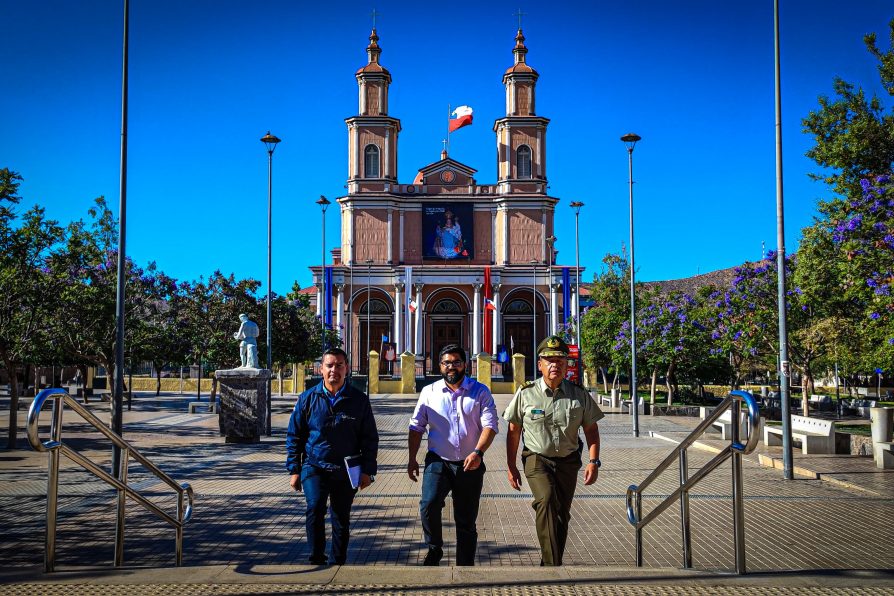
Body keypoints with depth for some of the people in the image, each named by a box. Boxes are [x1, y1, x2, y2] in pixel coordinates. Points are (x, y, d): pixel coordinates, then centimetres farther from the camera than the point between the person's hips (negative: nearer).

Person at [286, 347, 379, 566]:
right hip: (314, 468, -1)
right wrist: (294, 470, 3)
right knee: (315, 509, -21)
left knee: (341, 519, 10)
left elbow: (370, 438, 5)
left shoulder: (359, 400, 1)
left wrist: (367, 470, -1)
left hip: (347, 471, 1)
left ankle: (339, 563, 25)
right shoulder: (308, 398, 1)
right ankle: (317, 560, -9)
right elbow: (294, 436, 6)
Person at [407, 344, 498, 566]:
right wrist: (412, 458, 1)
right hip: (438, 462, 0)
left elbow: (490, 425, -6)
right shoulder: (429, 392, 7)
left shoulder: (480, 392, 3)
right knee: (428, 505, -22)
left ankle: (465, 564, 21)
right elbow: (416, 427, 9)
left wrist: (478, 452, -21)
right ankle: (434, 549, 2)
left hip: (470, 465, 0)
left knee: (466, 520, 7)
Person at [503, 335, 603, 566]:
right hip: (537, 459, -3)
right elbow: (513, 431, 0)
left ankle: (549, 563, 29)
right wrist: (511, 466, 0)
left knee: (561, 515, 10)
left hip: (568, 461, 3)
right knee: (546, 499, -27)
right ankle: (552, 564, -27)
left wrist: (593, 462, -5)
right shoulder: (525, 394, -7)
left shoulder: (579, 395, -2)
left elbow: (591, 429, 5)